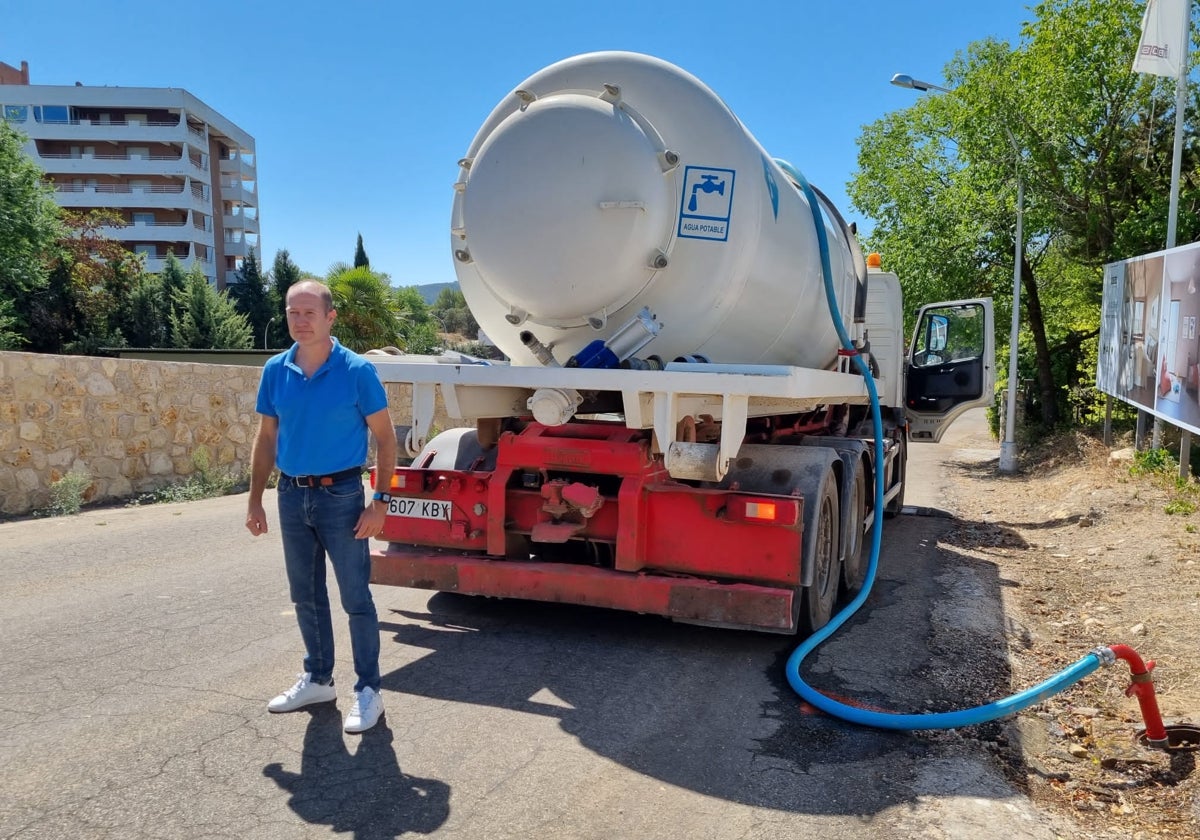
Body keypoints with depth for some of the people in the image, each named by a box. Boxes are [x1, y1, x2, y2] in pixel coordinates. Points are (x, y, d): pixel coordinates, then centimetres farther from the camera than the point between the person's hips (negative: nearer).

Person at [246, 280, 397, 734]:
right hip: (292, 496, 5)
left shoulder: (357, 371, -11)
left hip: (341, 495, -5)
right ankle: (317, 679, 32)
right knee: (306, 596, 16)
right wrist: (255, 500, 8)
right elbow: (266, 438, 11)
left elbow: (385, 438, -8)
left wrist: (380, 502, -13)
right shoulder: (275, 371, 2)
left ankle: (368, 691, 13)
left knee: (356, 599, 1)